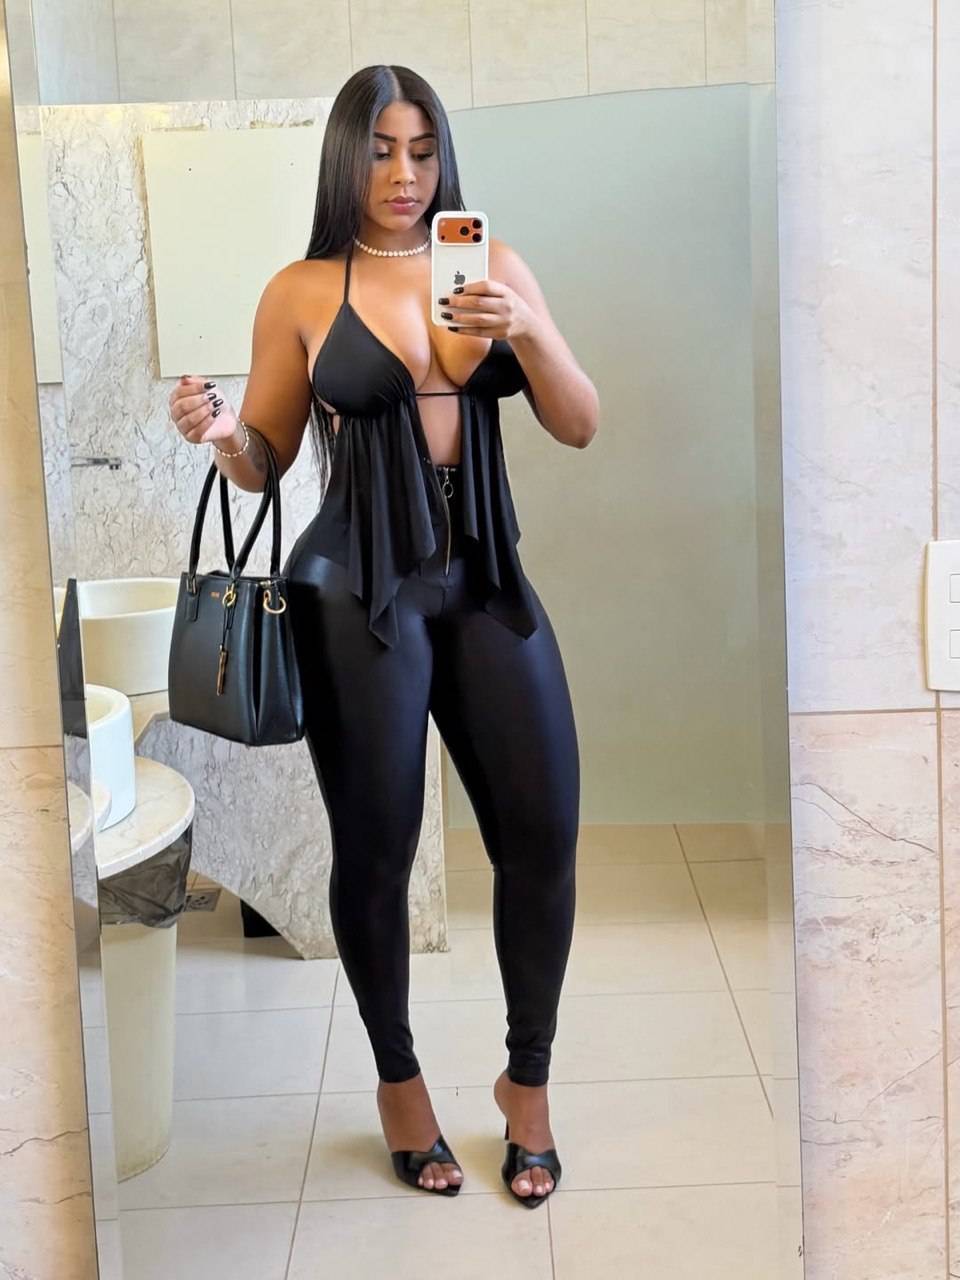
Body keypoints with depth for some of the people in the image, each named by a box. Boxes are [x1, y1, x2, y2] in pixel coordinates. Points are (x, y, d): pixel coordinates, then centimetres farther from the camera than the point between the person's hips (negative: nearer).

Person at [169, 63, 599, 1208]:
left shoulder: (496, 267, 7)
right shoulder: (302, 292, 0)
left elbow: (578, 427, 5)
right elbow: (265, 463, 4)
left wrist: (523, 331, -12)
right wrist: (218, 431, -18)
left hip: (485, 581, 3)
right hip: (355, 595, -2)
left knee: (543, 831, 0)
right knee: (376, 845, 4)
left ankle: (528, 1078, 22)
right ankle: (397, 1078, 27)